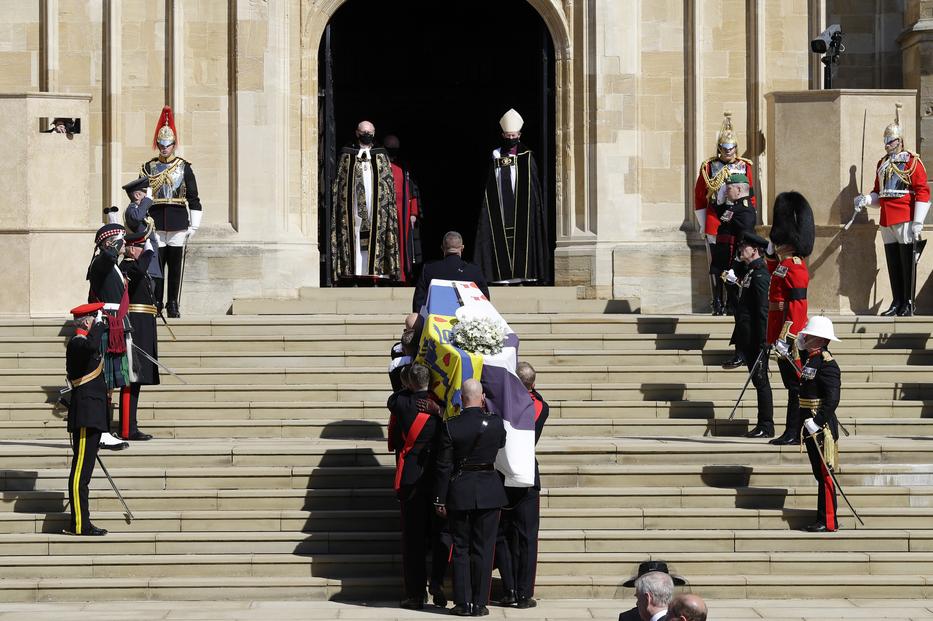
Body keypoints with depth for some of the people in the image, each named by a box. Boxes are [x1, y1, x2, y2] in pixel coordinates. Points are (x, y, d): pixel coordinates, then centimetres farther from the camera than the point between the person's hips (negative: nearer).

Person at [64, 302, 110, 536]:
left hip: (91, 417, 11)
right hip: (86, 417, -11)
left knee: (83, 470, 11)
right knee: (81, 470, -9)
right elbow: (91, 346, -37)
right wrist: (99, 324, -26)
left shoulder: (82, 343, 19)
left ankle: (81, 523, 14)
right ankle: (79, 524, -10)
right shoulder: (77, 343, -13)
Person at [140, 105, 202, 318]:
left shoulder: (184, 168, 6)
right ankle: (156, 303, 7)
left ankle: (173, 305, 10)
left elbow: (194, 199, 6)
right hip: (155, 223, 0)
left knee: (176, 266, 3)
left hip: (178, 222, 0)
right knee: (156, 264, 0)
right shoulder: (148, 168, 7)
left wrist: (194, 225, 0)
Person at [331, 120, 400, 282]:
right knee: (354, 241, -6)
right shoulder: (347, 155, 12)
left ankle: (376, 272, -5)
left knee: (375, 241, -5)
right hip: (353, 207, -1)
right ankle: (354, 273, -7)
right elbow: (339, 181, 11)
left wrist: (390, 205, 3)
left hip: (376, 207, 1)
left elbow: (389, 181, 11)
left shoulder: (381, 155, 13)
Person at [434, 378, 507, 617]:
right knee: (483, 549, 6)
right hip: (489, 491, 1)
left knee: (460, 549, 8)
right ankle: (480, 603, 7)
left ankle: (463, 603, 7)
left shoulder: (450, 426, -10)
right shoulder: (495, 422, -7)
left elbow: (443, 467, -7)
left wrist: (439, 499, 0)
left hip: (459, 493, -1)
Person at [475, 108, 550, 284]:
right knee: (502, 241, -2)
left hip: (521, 208, -2)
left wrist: (533, 206, -6)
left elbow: (534, 184, 1)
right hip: (501, 209, 2)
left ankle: (522, 273, -3)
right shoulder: (496, 156, 10)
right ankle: (505, 274, 0)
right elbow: (490, 187, 9)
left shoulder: (526, 157, 3)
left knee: (521, 240, -4)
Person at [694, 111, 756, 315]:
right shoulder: (708, 167, 3)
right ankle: (718, 303, 6)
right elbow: (699, 195, 5)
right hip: (715, 221, -1)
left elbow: (751, 196, 10)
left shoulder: (744, 166, 7)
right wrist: (702, 224, 2)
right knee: (716, 265, 1)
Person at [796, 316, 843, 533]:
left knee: (824, 474, -5)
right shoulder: (811, 359, 12)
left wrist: (817, 422, -25)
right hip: (811, 426, 10)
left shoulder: (827, 363, -16)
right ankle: (823, 520, 19)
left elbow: (832, 398, -23)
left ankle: (828, 522, -1)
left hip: (821, 427, -10)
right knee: (819, 474, 13)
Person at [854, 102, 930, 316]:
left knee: (907, 263, -4)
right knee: (892, 264, 8)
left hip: (905, 221, -7)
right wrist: (866, 199, 3)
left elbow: (923, 193, -9)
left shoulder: (912, 162, -4)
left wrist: (917, 223, -15)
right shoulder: (882, 164, 17)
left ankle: (908, 304, 1)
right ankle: (897, 303, 13)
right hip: (887, 222, 7)